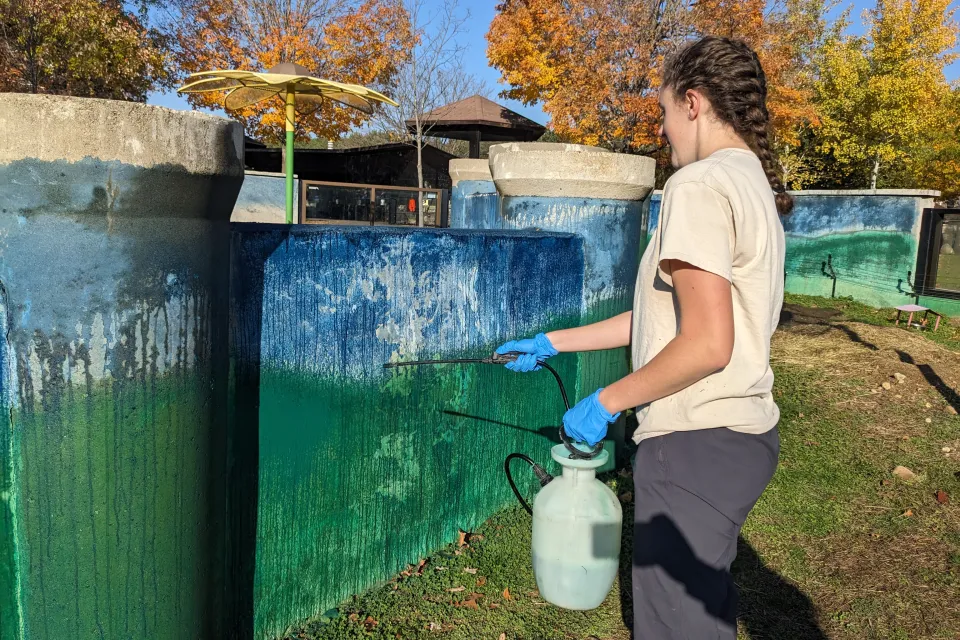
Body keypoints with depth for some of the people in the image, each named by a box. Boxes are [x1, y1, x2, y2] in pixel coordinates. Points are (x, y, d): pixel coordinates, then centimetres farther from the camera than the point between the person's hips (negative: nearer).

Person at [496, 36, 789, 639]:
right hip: (745, 433, 10)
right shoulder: (755, 184, 14)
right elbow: (661, 317, 16)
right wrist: (553, 342, 19)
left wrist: (606, 402, -12)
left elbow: (706, 344, -25)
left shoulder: (699, 184, -17)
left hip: (696, 445, -10)